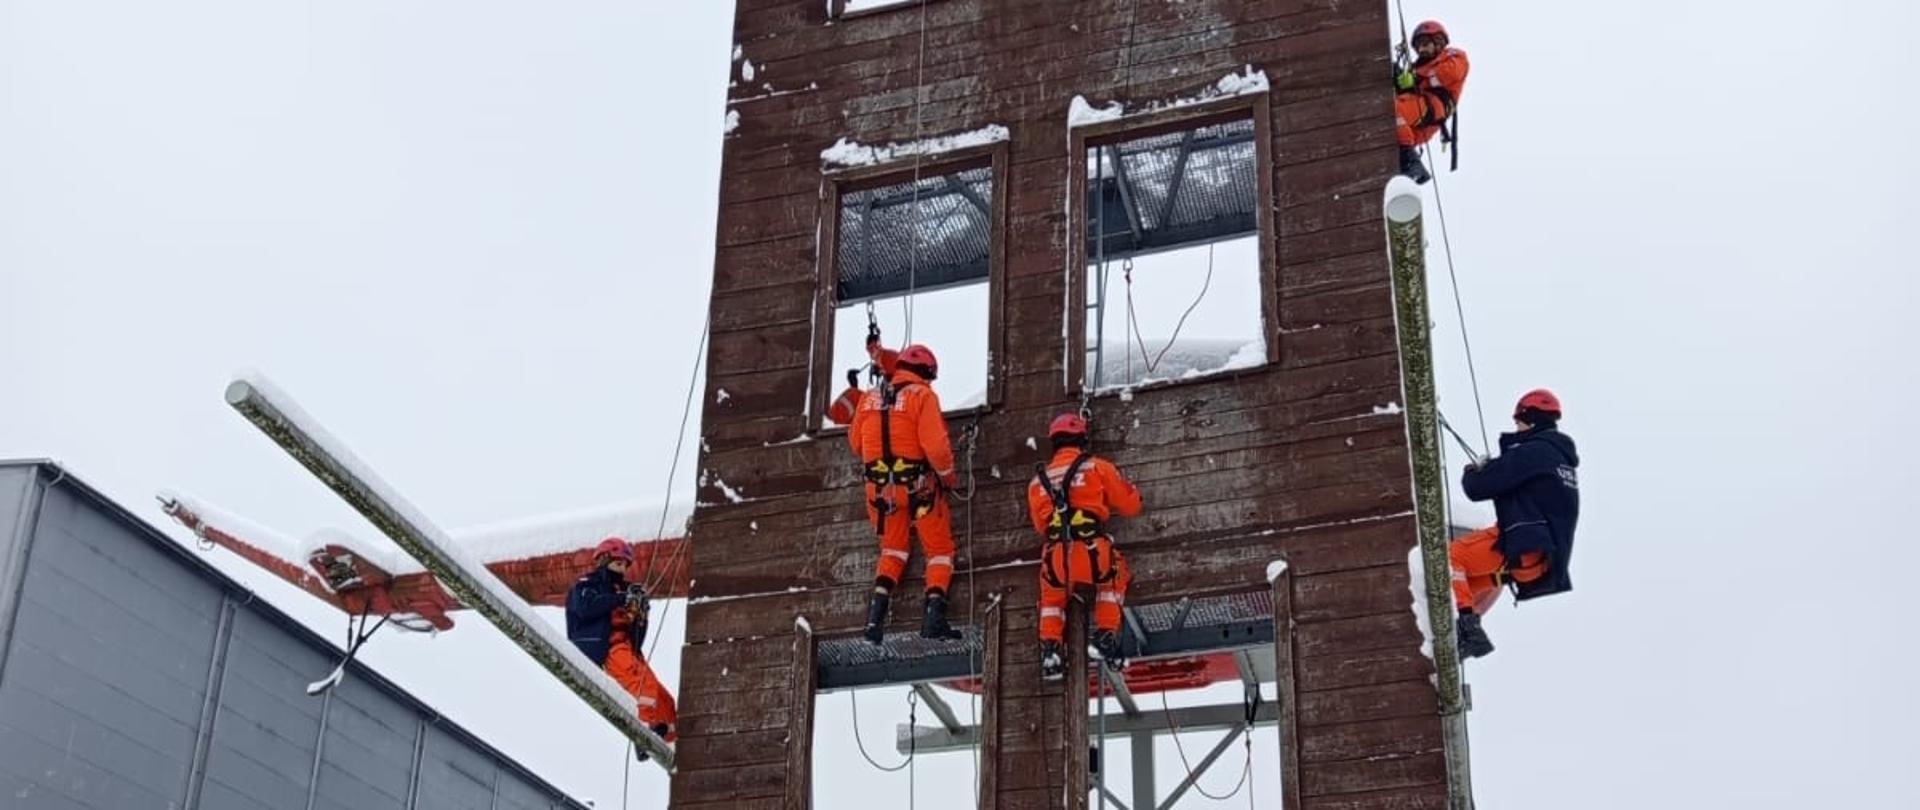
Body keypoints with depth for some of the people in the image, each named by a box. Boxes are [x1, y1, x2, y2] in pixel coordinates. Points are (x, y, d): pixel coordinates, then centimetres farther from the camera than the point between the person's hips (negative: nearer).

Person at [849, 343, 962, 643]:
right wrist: (948, 475, -1)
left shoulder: (871, 397, 7)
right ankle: (934, 615, -4)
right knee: (940, 549, 9)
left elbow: (855, 442, 12)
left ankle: (876, 615, 7)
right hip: (917, 483, -5)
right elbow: (935, 444, -16)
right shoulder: (922, 395, -9)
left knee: (893, 550, 21)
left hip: (881, 485, 5)